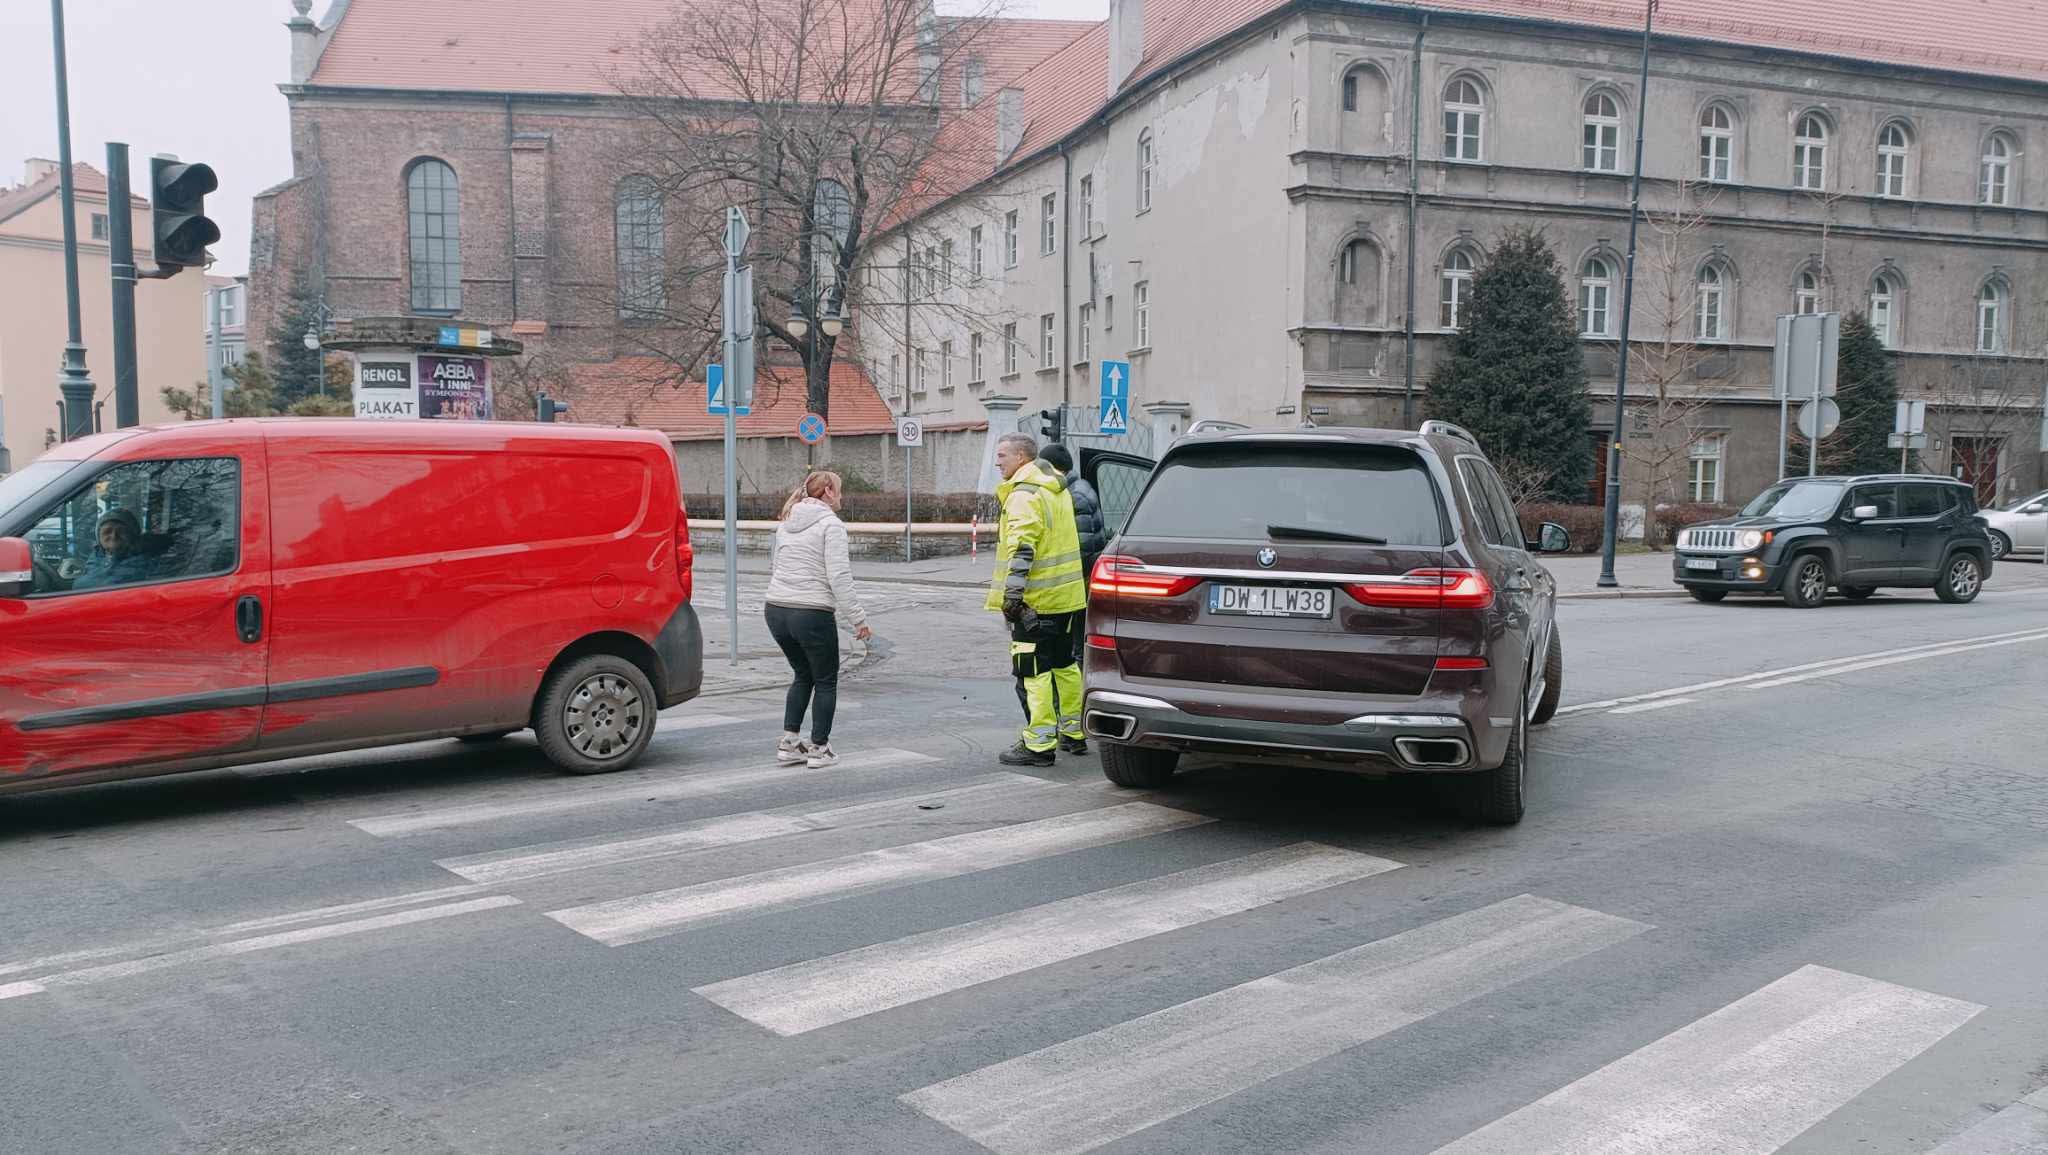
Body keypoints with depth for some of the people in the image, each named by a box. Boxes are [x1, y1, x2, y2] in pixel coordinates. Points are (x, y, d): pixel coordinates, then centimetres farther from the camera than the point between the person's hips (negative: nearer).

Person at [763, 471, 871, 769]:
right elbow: (839, 576, -16)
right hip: (812, 615, -7)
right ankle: (819, 749, 16)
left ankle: (789, 743, 19)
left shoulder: (786, 523, 14)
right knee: (826, 680, 12)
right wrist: (858, 618, -13)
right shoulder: (830, 523, -9)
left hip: (776, 611, 7)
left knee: (803, 675, 23)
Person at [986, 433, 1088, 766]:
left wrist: (1012, 591, -26)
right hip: (1069, 596, 10)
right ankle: (1073, 731, 30)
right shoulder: (1057, 488, 17)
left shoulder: (1025, 494, -15)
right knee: (1064, 664, 19)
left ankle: (1039, 744, -4)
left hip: (1038, 600, -10)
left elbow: (1021, 548, -24)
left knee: (1034, 670, -6)